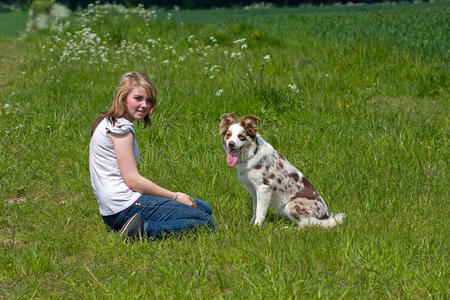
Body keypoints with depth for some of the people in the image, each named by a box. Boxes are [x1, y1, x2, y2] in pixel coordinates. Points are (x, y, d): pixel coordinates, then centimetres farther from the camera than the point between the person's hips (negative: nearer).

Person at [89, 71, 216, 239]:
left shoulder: (108, 122, 16)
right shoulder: (121, 127, -14)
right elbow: (132, 180, -18)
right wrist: (175, 197, -7)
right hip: (126, 205, -11)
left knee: (205, 208, 17)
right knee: (207, 222, -14)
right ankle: (145, 229, -18)